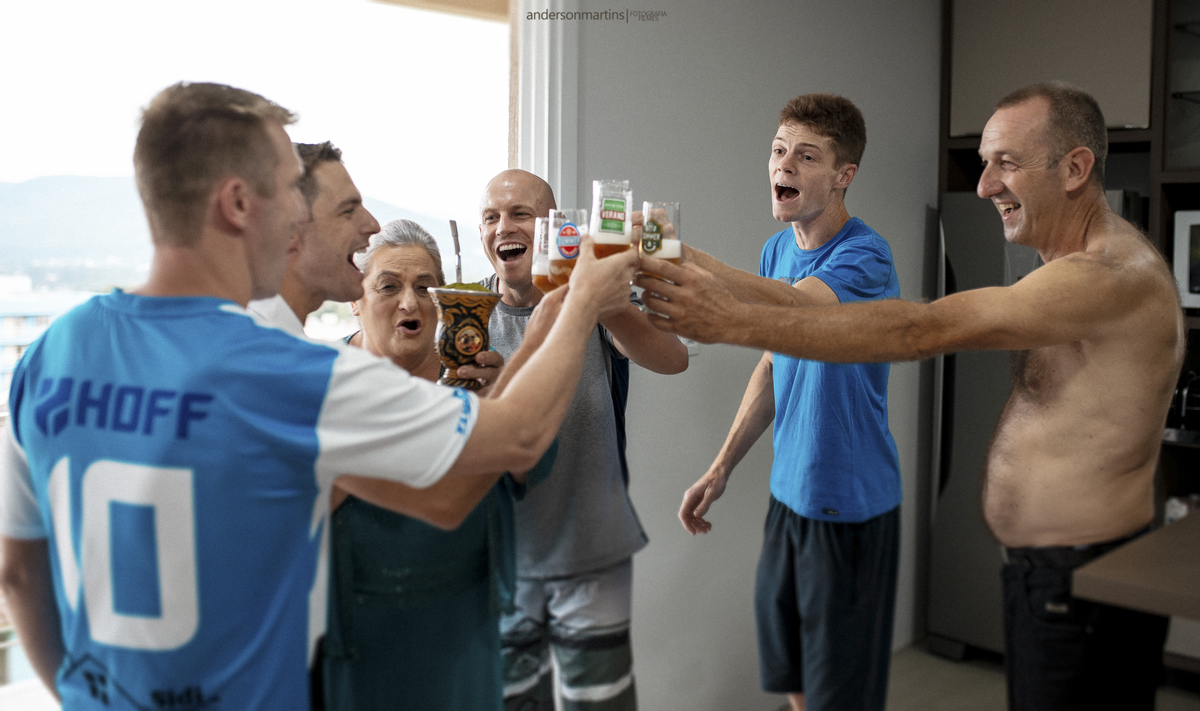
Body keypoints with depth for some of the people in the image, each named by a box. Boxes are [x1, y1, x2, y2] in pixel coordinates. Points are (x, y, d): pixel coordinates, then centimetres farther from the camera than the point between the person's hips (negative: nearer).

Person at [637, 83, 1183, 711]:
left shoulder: (1114, 275, -22)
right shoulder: (1074, 268, 13)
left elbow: (919, 331, -29)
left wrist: (734, 321, -31)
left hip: (1086, 588, -9)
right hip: (1038, 572, 9)